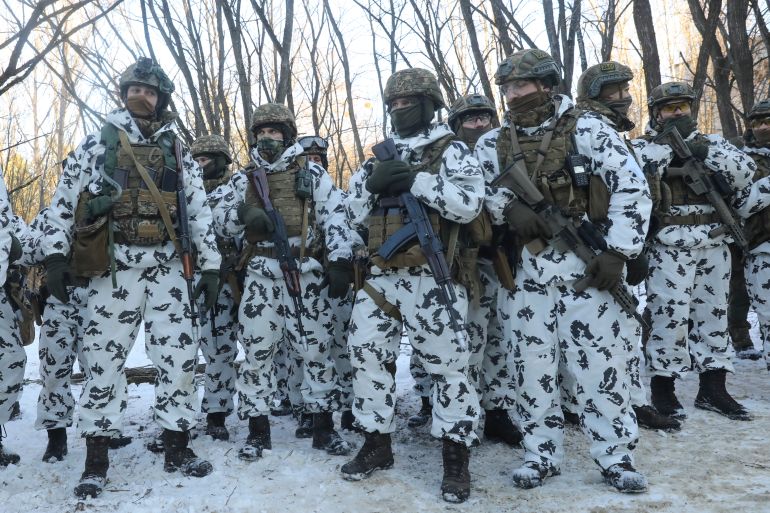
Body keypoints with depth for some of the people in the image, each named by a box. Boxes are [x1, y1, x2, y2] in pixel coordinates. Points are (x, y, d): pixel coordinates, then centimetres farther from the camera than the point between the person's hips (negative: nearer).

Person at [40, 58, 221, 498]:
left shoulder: (179, 154, 13)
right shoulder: (97, 144, 8)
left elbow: (200, 212, 11)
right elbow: (64, 200, 5)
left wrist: (211, 266, 5)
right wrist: (55, 255, -4)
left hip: (166, 267, 2)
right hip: (113, 265, -2)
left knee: (180, 353, -2)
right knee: (105, 356, 0)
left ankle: (177, 447, 12)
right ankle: (97, 458, 11)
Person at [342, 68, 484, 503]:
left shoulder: (451, 150, -1)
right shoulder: (382, 155, 18)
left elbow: (470, 204, -16)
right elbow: (357, 212, 15)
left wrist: (414, 180, -20)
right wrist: (370, 182, -6)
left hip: (431, 278, -6)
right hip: (381, 276, 6)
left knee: (447, 364, -1)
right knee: (368, 355, 7)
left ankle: (456, 458, 11)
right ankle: (377, 445, 23)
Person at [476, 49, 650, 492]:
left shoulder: (588, 129, -1)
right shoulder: (493, 143, 10)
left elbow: (633, 188, -4)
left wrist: (617, 251, -12)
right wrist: (509, 207, -11)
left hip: (589, 262, -3)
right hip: (527, 268, 4)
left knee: (600, 362, 0)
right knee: (533, 364, 7)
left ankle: (617, 457, 15)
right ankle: (542, 454, 20)